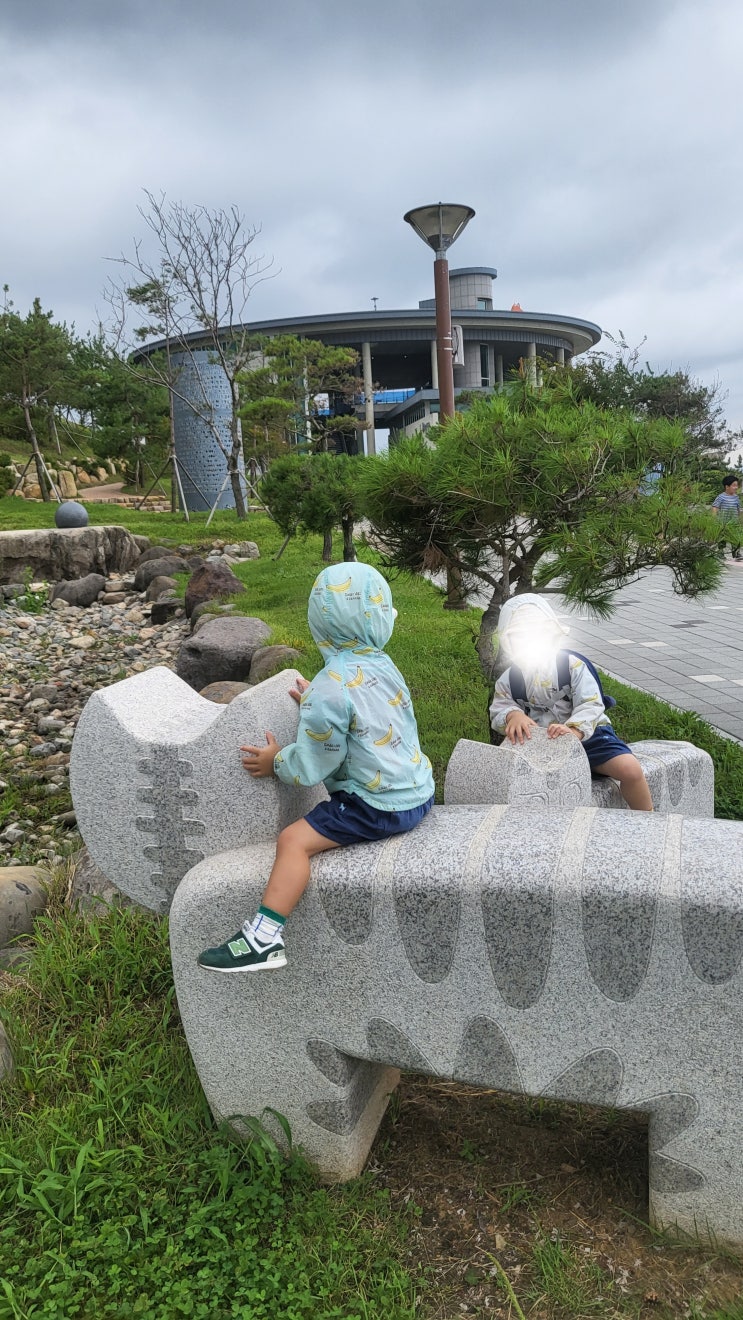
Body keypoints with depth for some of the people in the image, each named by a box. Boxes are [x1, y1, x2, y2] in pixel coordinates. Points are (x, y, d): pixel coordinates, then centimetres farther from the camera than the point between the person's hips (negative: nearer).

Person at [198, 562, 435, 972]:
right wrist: (316, 705, 25)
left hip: (379, 808, -9)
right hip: (419, 791, 9)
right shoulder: (382, 665, 3)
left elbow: (314, 766, -14)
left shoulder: (330, 688, -21)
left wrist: (277, 762, 3)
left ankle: (264, 939, -14)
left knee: (294, 840, -12)